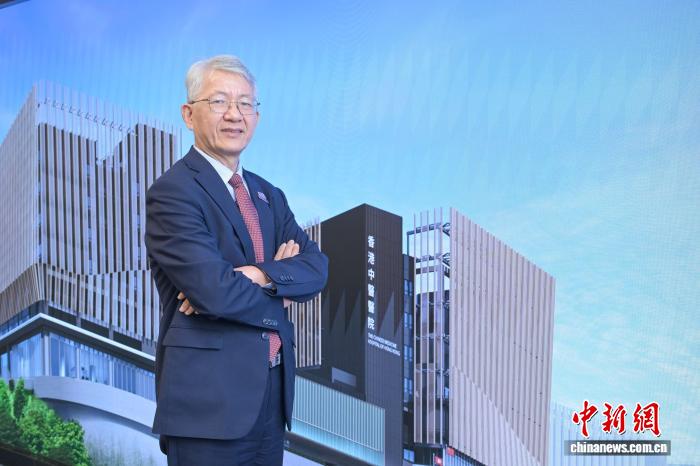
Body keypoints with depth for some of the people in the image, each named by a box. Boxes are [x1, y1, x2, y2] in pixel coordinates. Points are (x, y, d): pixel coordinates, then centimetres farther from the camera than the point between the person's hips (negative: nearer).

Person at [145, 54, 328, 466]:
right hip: (209, 401, -7)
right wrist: (283, 283, -5)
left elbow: (316, 268, 1)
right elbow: (213, 290, -22)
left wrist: (259, 275, -18)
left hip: (273, 395, 7)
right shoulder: (172, 192, -11)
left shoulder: (269, 195, 13)